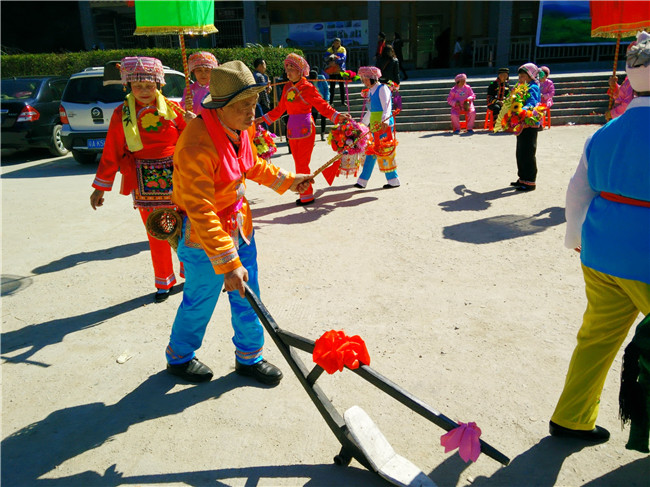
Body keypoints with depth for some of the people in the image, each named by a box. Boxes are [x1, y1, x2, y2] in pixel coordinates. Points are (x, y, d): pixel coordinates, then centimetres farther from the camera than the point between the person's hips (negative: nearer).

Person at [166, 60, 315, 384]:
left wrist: (286, 180, 15)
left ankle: (249, 357, 35)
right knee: (200, 300, 11)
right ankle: (179, 358, 39)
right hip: (203, 235, -7)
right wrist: (228, 263, -32)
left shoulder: (240, 129, -2)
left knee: (247, 295, 15)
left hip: (238, 224, 8)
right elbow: (201, 212, -31)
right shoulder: (196, 145, -29)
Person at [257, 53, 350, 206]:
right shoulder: (287, 87, 12)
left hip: (305, 129, -6)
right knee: (299, 163, 8)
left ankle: (307, 195, 3)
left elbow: (323, 106, -7)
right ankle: (304, 194, 17)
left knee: (302, 164, -7)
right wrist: (263, 119, 23)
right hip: (292, 129, 6)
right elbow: (280, 109, 21)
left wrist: (337, 116, -20)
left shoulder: (308, 87, -6)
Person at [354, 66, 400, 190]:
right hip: (374, 126, 8)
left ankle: (393, 180, 2)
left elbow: (387, 107, -21)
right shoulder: (370, 91, 18)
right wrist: (361, 125, 33)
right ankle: (362, 181, 9)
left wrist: (384, 121, -37)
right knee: (371, 152, 8)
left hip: (384, 126, -8)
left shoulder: (382, 89, -7)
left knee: (384, 152, -7)